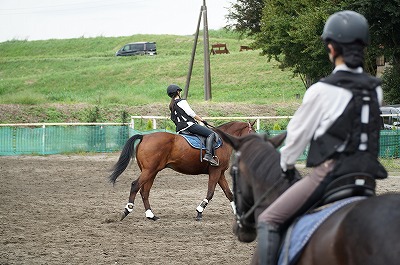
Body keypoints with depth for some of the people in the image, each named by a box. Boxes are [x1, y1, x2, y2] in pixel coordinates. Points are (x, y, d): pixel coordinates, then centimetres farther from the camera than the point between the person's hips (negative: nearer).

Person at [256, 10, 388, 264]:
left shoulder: (322, 91, -11)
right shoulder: (376, 89, 7)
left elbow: (298, 133, 0)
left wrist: (286, 165, 19)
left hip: (328, 173, -7)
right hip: (366, 174, 7)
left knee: (268, 221, 0)